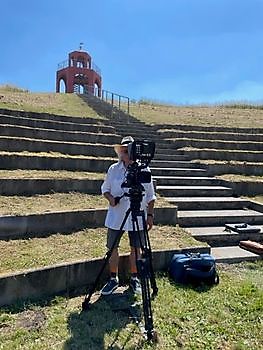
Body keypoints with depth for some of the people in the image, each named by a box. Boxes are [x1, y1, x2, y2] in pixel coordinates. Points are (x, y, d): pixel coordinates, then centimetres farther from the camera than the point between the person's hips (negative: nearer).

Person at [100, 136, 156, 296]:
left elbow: (150, 196, 5)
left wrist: (150, 215, 1)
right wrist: (110, 198, -11)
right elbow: (105, 188, 9)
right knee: (113, 247, 7)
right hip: (116, 216, 1)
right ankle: (113, 279, 27)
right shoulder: (113, 169, 1)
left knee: (136, 248, 9)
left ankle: (134, 278, 29)